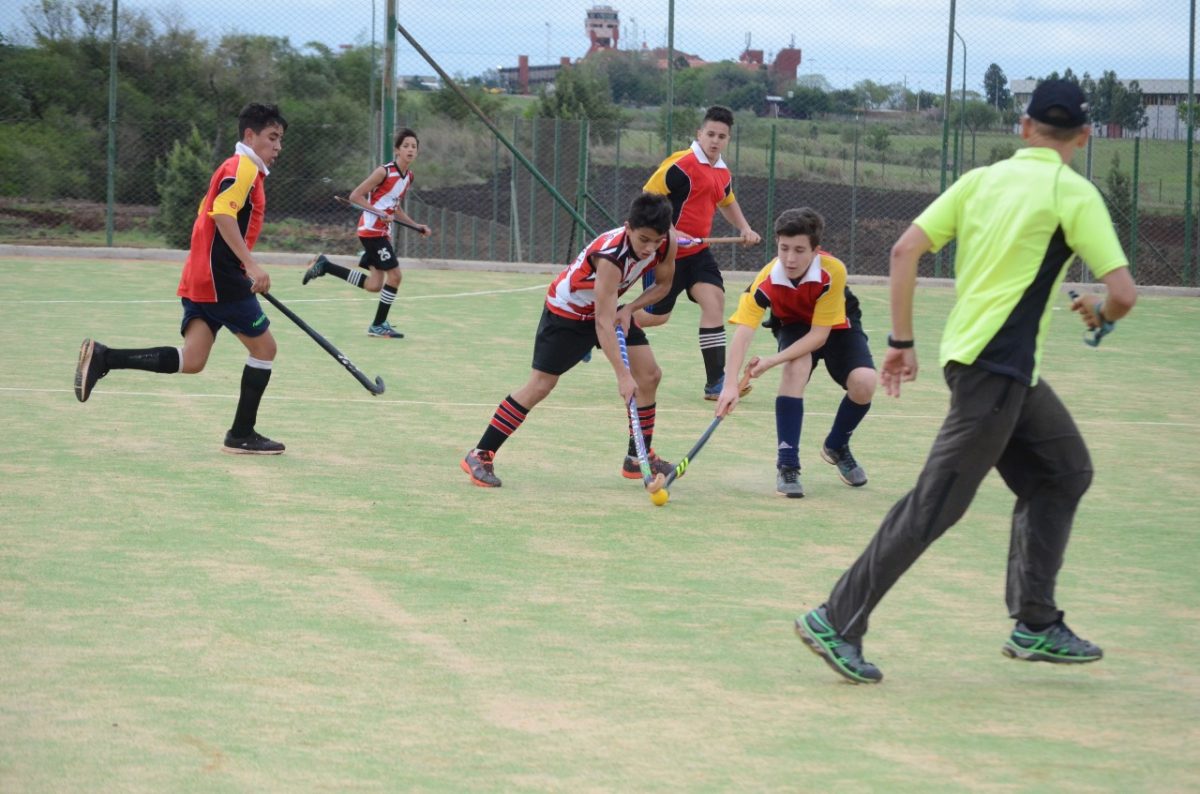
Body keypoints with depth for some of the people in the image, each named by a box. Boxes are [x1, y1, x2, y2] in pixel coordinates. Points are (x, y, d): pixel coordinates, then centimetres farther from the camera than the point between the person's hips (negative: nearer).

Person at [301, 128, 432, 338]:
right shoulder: (384, 172, -15)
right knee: (394, 275, -10)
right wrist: (378, 212, -24)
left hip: (383, 231, 8)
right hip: (371, 229, -8)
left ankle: (324, 266, 15)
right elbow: (355, 196, -14)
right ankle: (378, 325, 3)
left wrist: (416, 226, 13)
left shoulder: (408, 177, 9)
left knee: (374, 285, 3)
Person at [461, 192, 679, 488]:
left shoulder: (667, 242, -21)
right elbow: (603, 323, -41)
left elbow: (663, 284, 0)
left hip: (611, 306, 7)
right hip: (566, 309, -7)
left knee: (649, 375, -2)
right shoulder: (610, 254, -40)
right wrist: (622, 375, -44)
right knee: (540, 386, -7)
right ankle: (480, 456, 1)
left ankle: (639, 458, 12)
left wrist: (629, 308, -17)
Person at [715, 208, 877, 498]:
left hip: (836, 326, 0)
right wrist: (730, 385, -54)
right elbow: (743, 332, -40)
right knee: (796, 367, -33)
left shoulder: (833, 271, -35)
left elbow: (819, 335, -31)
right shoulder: (766, 281, -33)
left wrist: (773, 361, -40)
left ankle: (836, 447, 11)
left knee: (864, 383, -23)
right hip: (794, 325, 0)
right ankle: (787, 466, -25)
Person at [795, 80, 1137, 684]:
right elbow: (1123, 293, -13)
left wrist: (901, 341, 8)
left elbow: (905, 250, 2)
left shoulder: (980, 180, 8)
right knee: (935, 504, -6)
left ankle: (1036, 626, 19)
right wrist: (1100, 313, 11)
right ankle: (838, 622, -7)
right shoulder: (1073, 193, -8)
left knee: (1064, 473, 20)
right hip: (996, 368, -8)